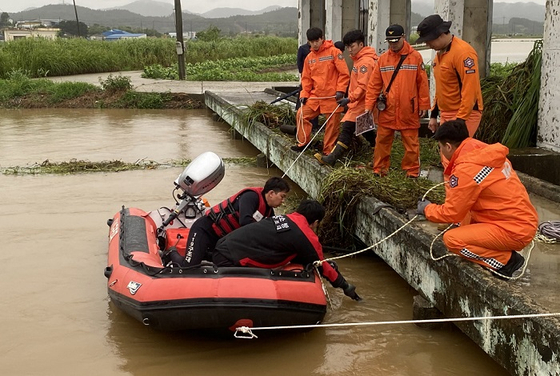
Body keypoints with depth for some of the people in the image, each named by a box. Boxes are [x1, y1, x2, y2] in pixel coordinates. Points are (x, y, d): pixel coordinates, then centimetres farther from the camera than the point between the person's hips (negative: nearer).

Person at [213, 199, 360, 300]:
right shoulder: (307, 236, -7)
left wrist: (328, 266, 26)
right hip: (230, 260, -9)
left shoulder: (285, 218, 16)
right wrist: (344, 286, 22)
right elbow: (320, 266, 8)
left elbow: (297, 256, 26)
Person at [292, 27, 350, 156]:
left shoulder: (333, 52, -7)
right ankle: (303, 143, 14)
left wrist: (340, 90, -14)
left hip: (332, 97, -5)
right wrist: (304, 94, 5)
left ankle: (328, 151, 12)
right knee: (301, 114, 0)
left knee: (332, 125, 1)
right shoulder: (309, 57, 10)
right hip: (315, 96, 5)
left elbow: (344, 73, -8)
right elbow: (306, 78, 16)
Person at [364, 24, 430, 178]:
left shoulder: (415, 56, 1)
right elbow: (374, 84, 7)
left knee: (411, 143, 4)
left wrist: (424, 105, -1)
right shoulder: (382, 58, 7)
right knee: (382, 141, 6)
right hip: (386, 110, 2)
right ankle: (379, 171, 17)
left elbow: (422, 83, 1)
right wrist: (368, 106, 1)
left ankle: (412, 172, 14)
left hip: (408, 110, -2)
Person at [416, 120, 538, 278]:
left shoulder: (466, 169, -19)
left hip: (514, 231, -9)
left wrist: (427, 209, 8)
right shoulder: (487, 154, 5)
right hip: (524, 221, 9)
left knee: (451, 239, -14)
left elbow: (451, 213, -9)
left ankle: (506, 260, -4)